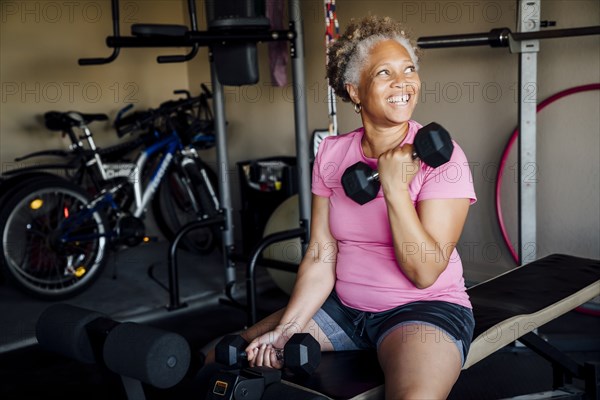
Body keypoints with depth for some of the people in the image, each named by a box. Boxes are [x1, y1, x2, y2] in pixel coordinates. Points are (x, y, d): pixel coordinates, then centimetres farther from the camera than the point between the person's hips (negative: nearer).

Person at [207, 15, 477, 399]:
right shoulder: (331, 154, 2)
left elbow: (425, 273, -17)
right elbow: (321, 257, 1)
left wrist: (395, 188, -25)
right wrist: (286, 329, -10)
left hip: (424, 308, -4)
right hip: (343, 307, 5)